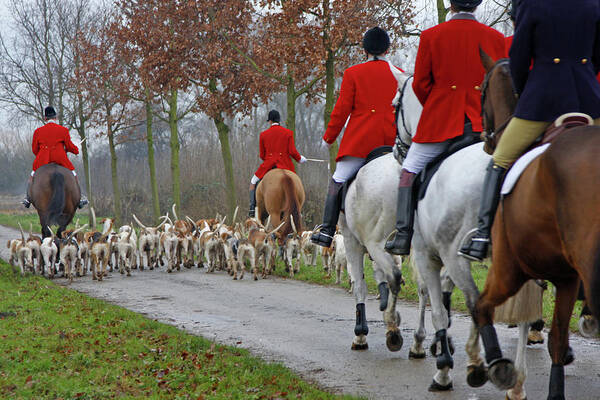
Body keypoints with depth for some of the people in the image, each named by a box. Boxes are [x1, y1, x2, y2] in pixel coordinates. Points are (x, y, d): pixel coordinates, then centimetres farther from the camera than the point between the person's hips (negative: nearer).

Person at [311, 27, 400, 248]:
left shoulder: (353, 74, 1)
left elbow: (342, 109, 0)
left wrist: (329, 137, 10)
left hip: (359, 142, -3)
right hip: (390, 143, 3)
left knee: (337, 182, 2)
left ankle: (327, 231, -7)